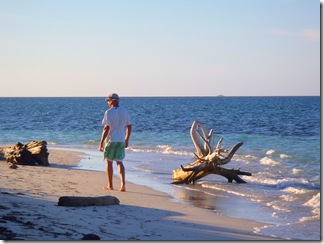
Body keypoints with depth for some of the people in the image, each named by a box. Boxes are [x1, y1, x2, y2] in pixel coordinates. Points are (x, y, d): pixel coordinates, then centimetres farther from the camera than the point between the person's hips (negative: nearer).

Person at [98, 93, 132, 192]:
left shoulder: (109, 112, -13)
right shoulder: (124, 111, 6)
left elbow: (106, 128, -17)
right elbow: (129, 127, 10)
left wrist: (101, 143, -13)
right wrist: (127, 140, 20)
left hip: (111, 140, -5)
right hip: (121, 140, 5)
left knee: (109, 162, 8)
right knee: (119, 162, 10)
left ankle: (110, 185, 14)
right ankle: (123, 183, -9)